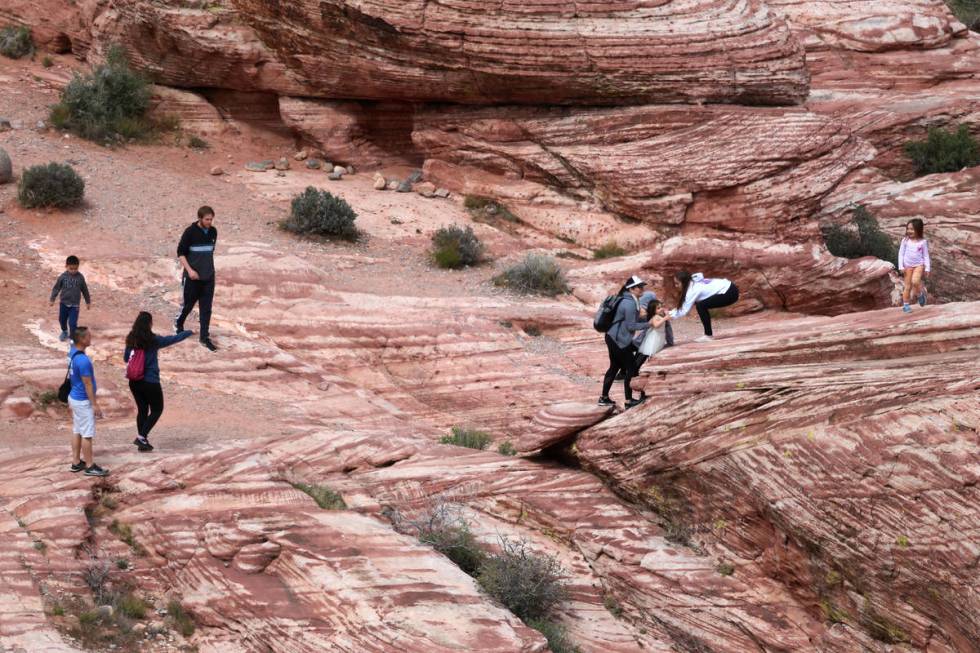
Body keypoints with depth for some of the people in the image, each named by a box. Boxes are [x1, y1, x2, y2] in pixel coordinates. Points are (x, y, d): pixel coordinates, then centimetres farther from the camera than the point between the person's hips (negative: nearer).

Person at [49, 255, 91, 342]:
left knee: (72, 323, -10)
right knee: (62, 319, 20)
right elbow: (56, 288, 0)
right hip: (64, 303, 2)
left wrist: (88, 301, 10)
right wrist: (52, 299, -2)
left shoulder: (80, 277, -10)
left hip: (75, 305, -2)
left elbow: (85, 290, 2)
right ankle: (64, 332, 49)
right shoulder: (63, 276, -10)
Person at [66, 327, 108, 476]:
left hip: (74, 397, 9)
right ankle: (90, 466, 8)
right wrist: (95, 404, -15)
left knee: (77, 431, 17)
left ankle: (76, 462, 26)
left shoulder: (72, 352, 0)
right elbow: (87, 384, -23)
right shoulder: (83, 360, -28)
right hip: (83, 402, -9)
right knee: (87, 434, 0)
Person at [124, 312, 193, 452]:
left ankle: (142, 441, 21)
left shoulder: (131, 340, -2)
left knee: (142, 409, 18)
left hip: (134, 381, 5)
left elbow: (126, 358, 10)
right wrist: (189, 333, 13)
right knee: (157, 410, 11)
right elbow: (173, 339, -2)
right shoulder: (153, 340, -15)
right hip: (150, 381, -5)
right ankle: (141, 436, -3)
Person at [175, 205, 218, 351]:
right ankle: (178, 324, 36)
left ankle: (205, 337, 8)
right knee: (188, 303, 8)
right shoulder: (190, 232, -13)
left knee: (206, 308, 3)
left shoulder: (213, 232, 3)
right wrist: (189, 270, -17)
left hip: (208, 276, 4)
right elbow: (180, 252, -10)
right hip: (193, 276, -4)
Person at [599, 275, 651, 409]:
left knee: (615, 367, 18)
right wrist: (648, 324, -15)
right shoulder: (629, 304, -21)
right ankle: (629, 401, 3)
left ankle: (604, 398, 26)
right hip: (619, 340, -10)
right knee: (631, 367, -2)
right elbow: (631, 326, -20)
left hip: (614, 338, 10)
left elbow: (633, 319, 16)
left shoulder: (631, 300, 10)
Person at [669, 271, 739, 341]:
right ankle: (709, 333, 18)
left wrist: (670, 316, -14)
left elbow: (684, 310, -17)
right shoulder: (694, 284, 10)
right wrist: (670, 313, 6)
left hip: (730, 293, -10)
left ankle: (708, 335, -7)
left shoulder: (693, 289, -17)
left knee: (701, 306, -14)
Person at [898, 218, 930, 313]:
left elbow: (926, 255, 4)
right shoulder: (905, 241, 0)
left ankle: (920, 294, 3)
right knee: (907, 286, 2)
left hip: (919, 265, -2)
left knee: (915, 281, -26)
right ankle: (905, 305, 10)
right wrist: (901, 266, -4)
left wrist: (927, 268, -1)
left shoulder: (923, 242, -2)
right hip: (908, 266, 2)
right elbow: (901, 253, 2)